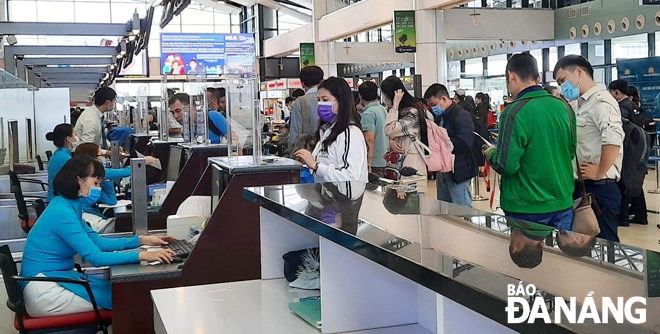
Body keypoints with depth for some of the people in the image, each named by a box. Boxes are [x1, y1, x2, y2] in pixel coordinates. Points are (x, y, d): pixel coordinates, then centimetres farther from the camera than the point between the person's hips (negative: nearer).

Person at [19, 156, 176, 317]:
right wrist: (143, 256, -28)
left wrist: (141, 240, 6)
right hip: (44, 291, -9)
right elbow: (96, 257, -25)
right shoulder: (62, 212, -21)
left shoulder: (71, 206, 8)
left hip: (57, 277, 9)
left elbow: (97, 242, 13)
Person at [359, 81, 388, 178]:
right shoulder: (384, 110, 11)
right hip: (385, 161, 9)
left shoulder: (368, 114, -15)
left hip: (374, 162, -9)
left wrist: (367, 165, -23)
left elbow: (370, 140, -22)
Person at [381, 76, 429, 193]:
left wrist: (395, 105, -15)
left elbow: (390, 130, -21)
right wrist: (392, 141, -5)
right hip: (399, 162, 9)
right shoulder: (400, 111, 16)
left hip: (412, 163, -9)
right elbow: (393, 134, 19)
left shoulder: (413, 112, -14)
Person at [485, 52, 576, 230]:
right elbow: (572, 151, 11)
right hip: (563, 205, 5)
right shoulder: (564, 107, 0)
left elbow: (507, 166, -19)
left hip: (526, 210, -5)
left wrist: (491, 153, 1)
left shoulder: (514, 112, -18)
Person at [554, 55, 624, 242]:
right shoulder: (584, 104, 16)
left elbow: (613, 139, -31)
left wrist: (599, 173, -22)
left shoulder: (601, 101, -14)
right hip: (583, 186, 10)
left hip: (599, 188, -10)